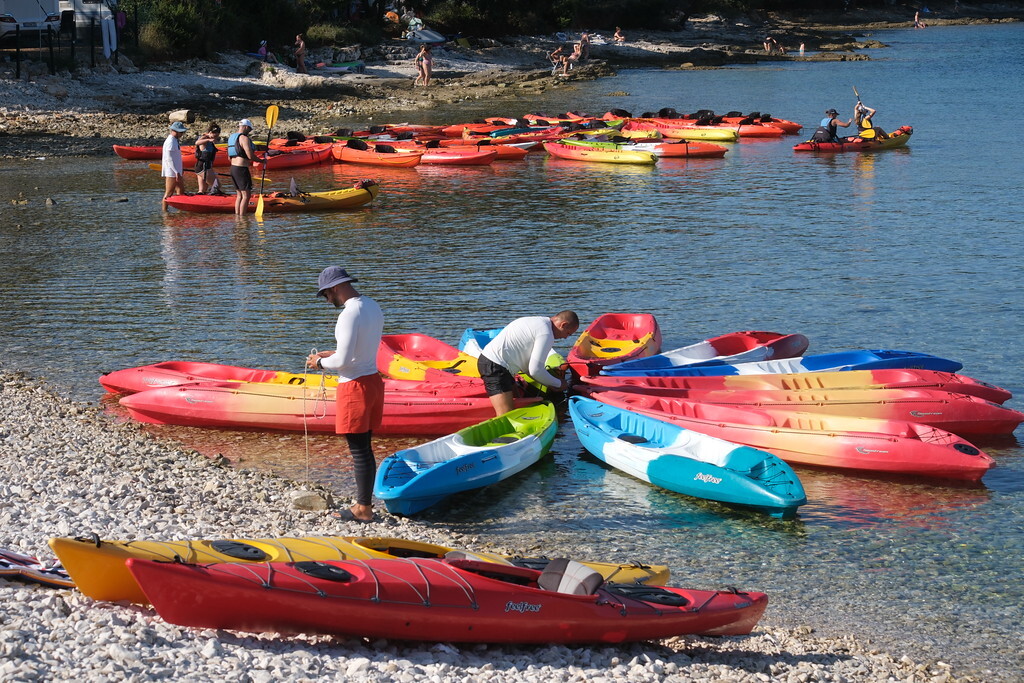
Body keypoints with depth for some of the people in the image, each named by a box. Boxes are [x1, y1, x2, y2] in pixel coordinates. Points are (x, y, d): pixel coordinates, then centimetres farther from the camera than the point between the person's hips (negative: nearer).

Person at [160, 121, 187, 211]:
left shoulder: (175, 141, 14)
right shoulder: (170, 142, -18)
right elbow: (169, 159, -22)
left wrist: (180, 169, 23)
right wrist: (177, 172, -23)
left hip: (177, 172, 10)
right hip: (171, 173, -10)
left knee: (181, 192, 12)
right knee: (169, 193, -3)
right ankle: (164, 210, 3)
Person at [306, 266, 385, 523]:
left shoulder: (349, 314, -21)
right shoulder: (373, 307, 9)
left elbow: (343, 360, -22)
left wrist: (320, 362, -4)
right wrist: (333, 355, 16)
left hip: (355, 386, -9)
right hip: (373, 380, 9)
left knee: (359, 451, -2)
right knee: (365, 448, 16)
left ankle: (363, 509, 4)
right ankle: (365, 501, 22)